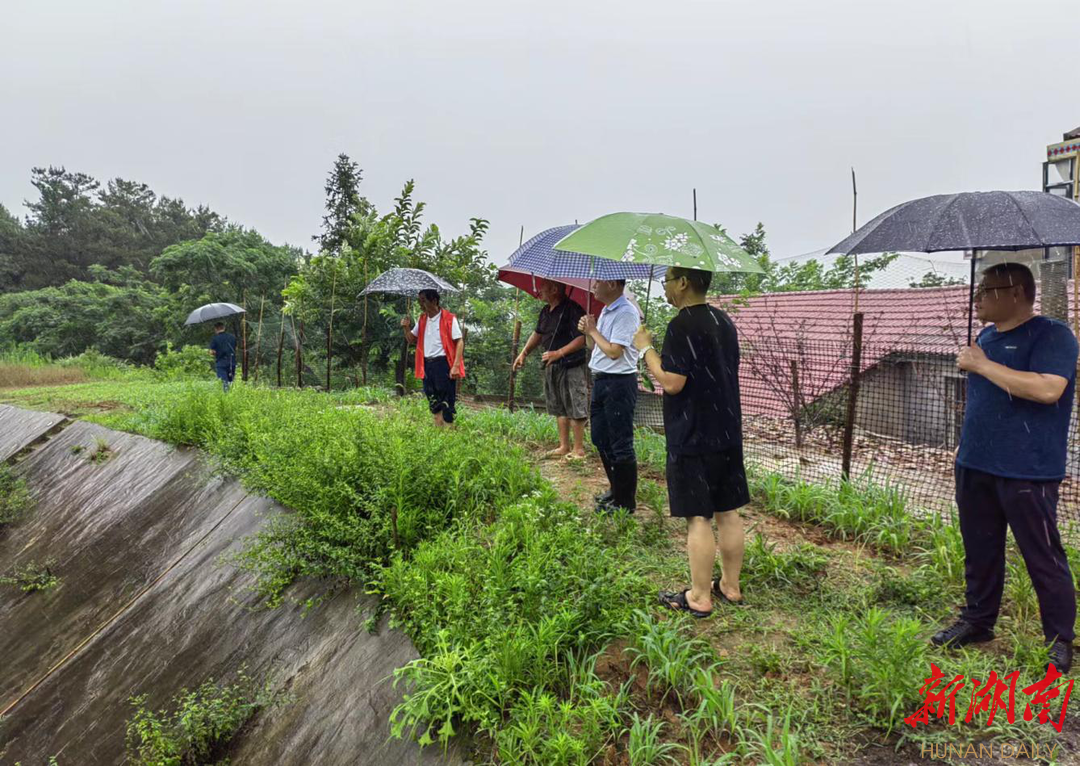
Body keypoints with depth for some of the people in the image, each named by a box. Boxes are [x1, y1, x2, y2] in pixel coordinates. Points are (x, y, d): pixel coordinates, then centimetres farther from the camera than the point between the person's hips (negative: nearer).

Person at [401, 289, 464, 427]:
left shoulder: (449, 319, -8)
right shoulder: (422, 319, 11)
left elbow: (459, 342, -10)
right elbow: (412, 339, 20)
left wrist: (456, 366, -18)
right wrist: (406, 328, -2)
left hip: (443, 363, -7)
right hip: (427, 364, 7)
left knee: (447, 401, -4)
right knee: (433, 402, 13)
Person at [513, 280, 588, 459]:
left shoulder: (572, 310, -15)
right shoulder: (545, 311, 12)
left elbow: (583, 338, -20)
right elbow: (538, 334, 27)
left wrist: (559, 353, -23)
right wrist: (524, 353, 20)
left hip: (571, 366, -9)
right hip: (551, 367, 9)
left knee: (575, 409, -4)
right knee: (559, 409, 14)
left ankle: (579, 449, 4)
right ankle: (564, 446, 23)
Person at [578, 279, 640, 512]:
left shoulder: (626, 313, -17)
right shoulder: (606, 311, 13)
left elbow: (614, 351, -24)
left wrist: (593, 330, -11)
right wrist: (587, 332, 1)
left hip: (619, 383, -10)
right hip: (601, 381, 10)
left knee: (621, 445, -2)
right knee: (600, 440, 18)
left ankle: (625, 502, 9)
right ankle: (615, 491, 33)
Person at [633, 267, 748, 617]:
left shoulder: (682, 326, -17)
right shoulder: (723, 321, 11)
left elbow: (672, 383, -22)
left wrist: (646, 349, -9)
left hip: (693, 439, -8)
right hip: (728, 433, 9)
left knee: (698, 518, -1)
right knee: (728, 512, 14)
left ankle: (699, 597, 8)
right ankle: (730, 586, 26)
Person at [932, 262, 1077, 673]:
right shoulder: (986, 337, 13)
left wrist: (982, 365, -20)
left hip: (1026, 472, -7)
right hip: (975, 466, 8)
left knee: (1043, 557, 3)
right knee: (979, 549, 16)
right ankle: (977, 620, 29)